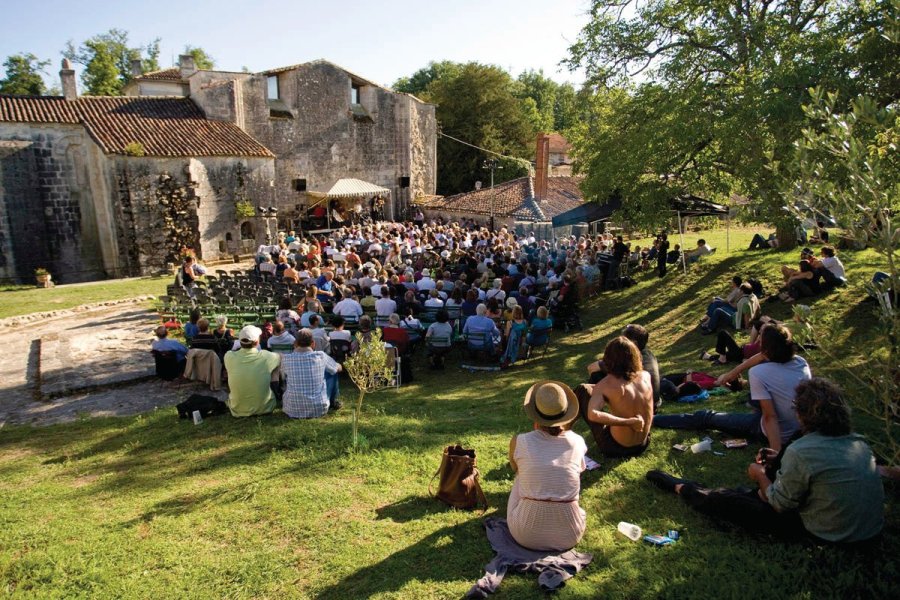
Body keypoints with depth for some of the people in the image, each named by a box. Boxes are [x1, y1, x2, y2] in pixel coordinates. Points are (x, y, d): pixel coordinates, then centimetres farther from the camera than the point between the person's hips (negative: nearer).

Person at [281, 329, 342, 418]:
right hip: (319, 410, -1)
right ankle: (332, 403, 38)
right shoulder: (321, 356, -9)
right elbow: (338, 368, 12)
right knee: (332, 372, 18)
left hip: (293, 411, 1)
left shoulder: (286, 359, -8)